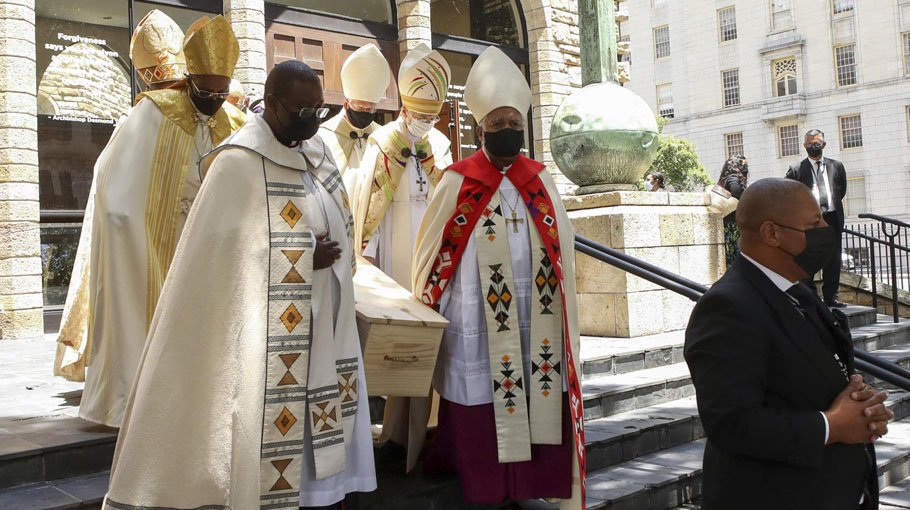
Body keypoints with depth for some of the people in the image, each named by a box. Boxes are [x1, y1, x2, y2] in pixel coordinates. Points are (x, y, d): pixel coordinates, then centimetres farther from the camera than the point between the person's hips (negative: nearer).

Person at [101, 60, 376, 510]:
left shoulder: (315, 154, 10)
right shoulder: (238, 163, -14)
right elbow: (220, 251, -19)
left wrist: (334, 263, 6)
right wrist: (304, 259, -18)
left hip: (321, 333, 7)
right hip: (270, 341, -7)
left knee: (316, 435, 13)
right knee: (275, 432, 2)